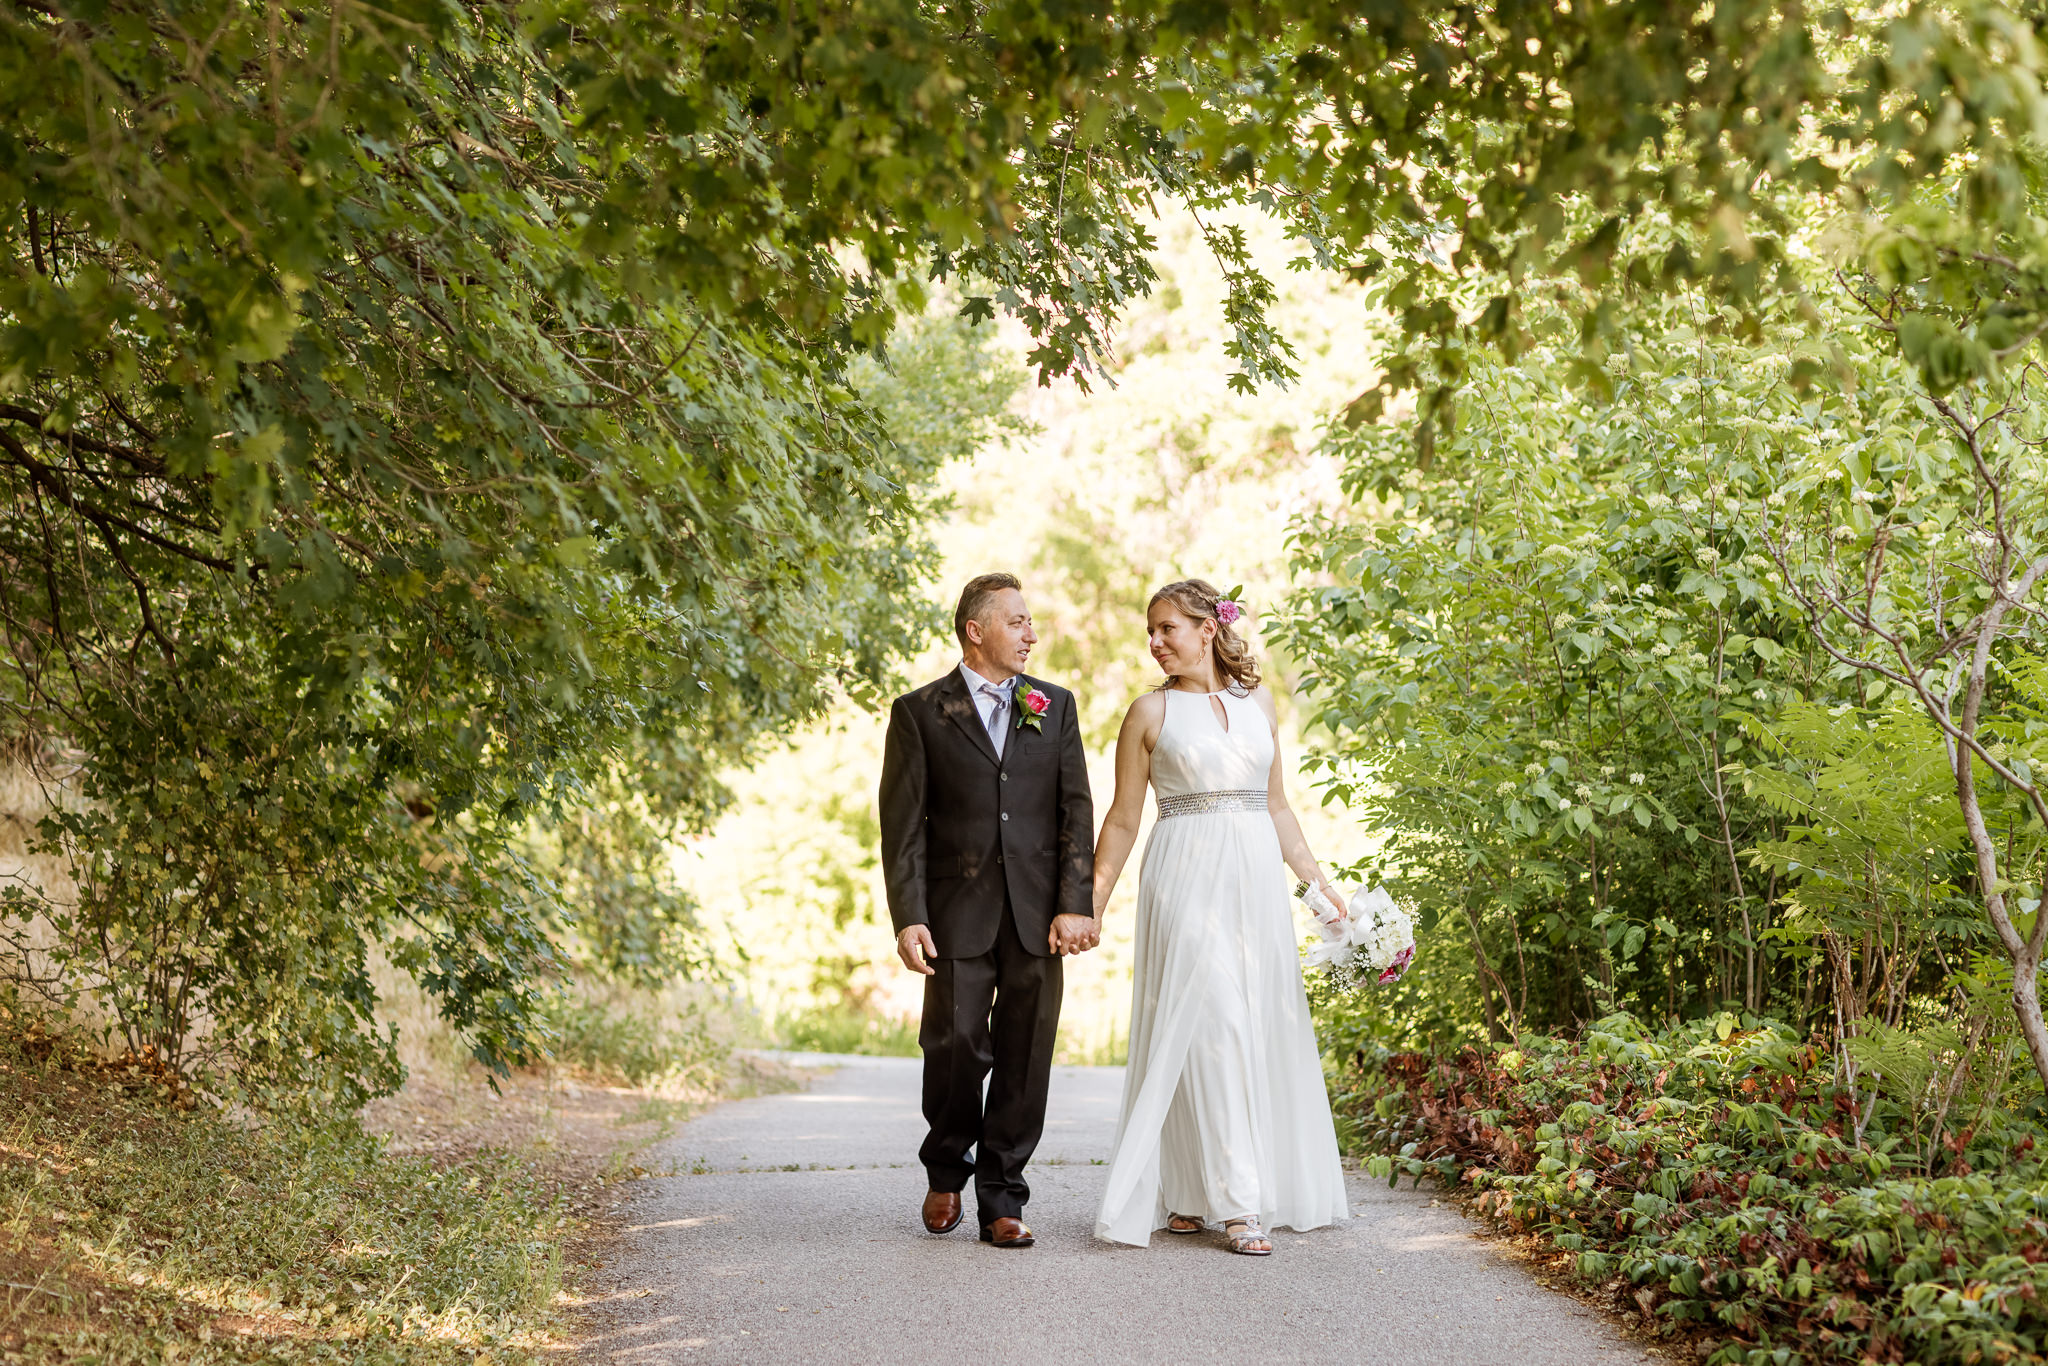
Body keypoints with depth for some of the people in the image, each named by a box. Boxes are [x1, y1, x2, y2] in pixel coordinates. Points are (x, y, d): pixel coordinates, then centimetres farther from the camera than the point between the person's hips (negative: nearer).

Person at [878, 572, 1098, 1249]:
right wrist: (908, 918, -9)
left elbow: (1077, 811, 6)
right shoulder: (920, 712, 3)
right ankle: (947, 1169, 23)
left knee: (1024, 1059, 2)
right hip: (959, 912, -2)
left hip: (1037, 914, 2)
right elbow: (903, 824, -1)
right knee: (954, 1044, -5)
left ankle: (1002, 1202, 12)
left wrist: (1076, 906, -4)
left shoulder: (1055, 706, 11)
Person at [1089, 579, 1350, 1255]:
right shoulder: (1151, 712, 2)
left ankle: (1191, 1192, 16)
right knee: (1209, 1025, -11)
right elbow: (1123, 820, 4)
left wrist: (1318, 880, 15)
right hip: (1188, 875, -5)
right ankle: (1234, 1201, -8)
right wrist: (1089, 907, 1)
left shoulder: (1257, 701, 12)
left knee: (1264, 1026, 4)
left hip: (1256, 876, 5)